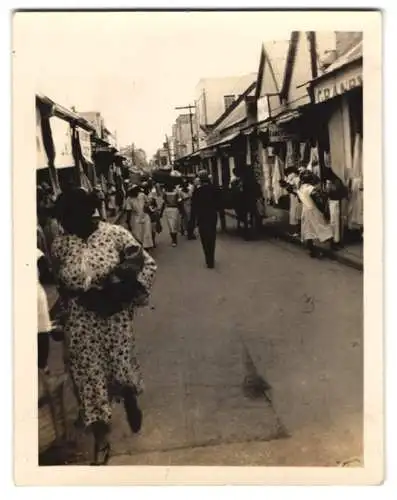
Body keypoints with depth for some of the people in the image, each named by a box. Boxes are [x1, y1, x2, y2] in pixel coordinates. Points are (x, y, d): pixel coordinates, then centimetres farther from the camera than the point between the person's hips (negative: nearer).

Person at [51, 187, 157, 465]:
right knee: (88, 374, 6)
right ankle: (101, 442, 23)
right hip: (81, 323, 2)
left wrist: (127, 293, -15)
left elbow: (148, 264, -7)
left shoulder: (115, 234, -12)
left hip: (115, 317, -2)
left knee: (121, 366, 8)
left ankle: (131, 402, 46)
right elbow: (60, 284, 12)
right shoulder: (60, 245, -3)